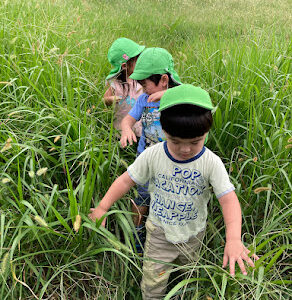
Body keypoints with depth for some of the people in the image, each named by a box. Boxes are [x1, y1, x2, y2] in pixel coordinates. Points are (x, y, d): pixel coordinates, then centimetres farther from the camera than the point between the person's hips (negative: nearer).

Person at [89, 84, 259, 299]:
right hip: (159, 232, -1)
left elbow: (228, 199, -26)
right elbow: (127, 180, -10)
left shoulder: (211, 163, -22)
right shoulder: (153, 156, -19)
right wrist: (102, 208, -10)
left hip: (193, 234, 1)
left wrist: (234, 239, -40)